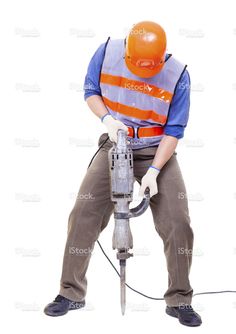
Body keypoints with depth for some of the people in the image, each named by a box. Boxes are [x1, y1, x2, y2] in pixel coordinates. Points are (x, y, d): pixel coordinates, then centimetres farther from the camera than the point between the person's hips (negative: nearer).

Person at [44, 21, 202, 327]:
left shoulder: (178, 75, -18)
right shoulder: (107, 52, -14)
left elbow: (173, 131, -14)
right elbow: (91, 90, 2)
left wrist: (153, 171, -23)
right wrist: (107, 118, -18)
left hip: (158, 152, -1)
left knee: (178, 225, -8)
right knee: (83, 215, -5)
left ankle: (179, 301, 10)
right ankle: (71, 293, 10)